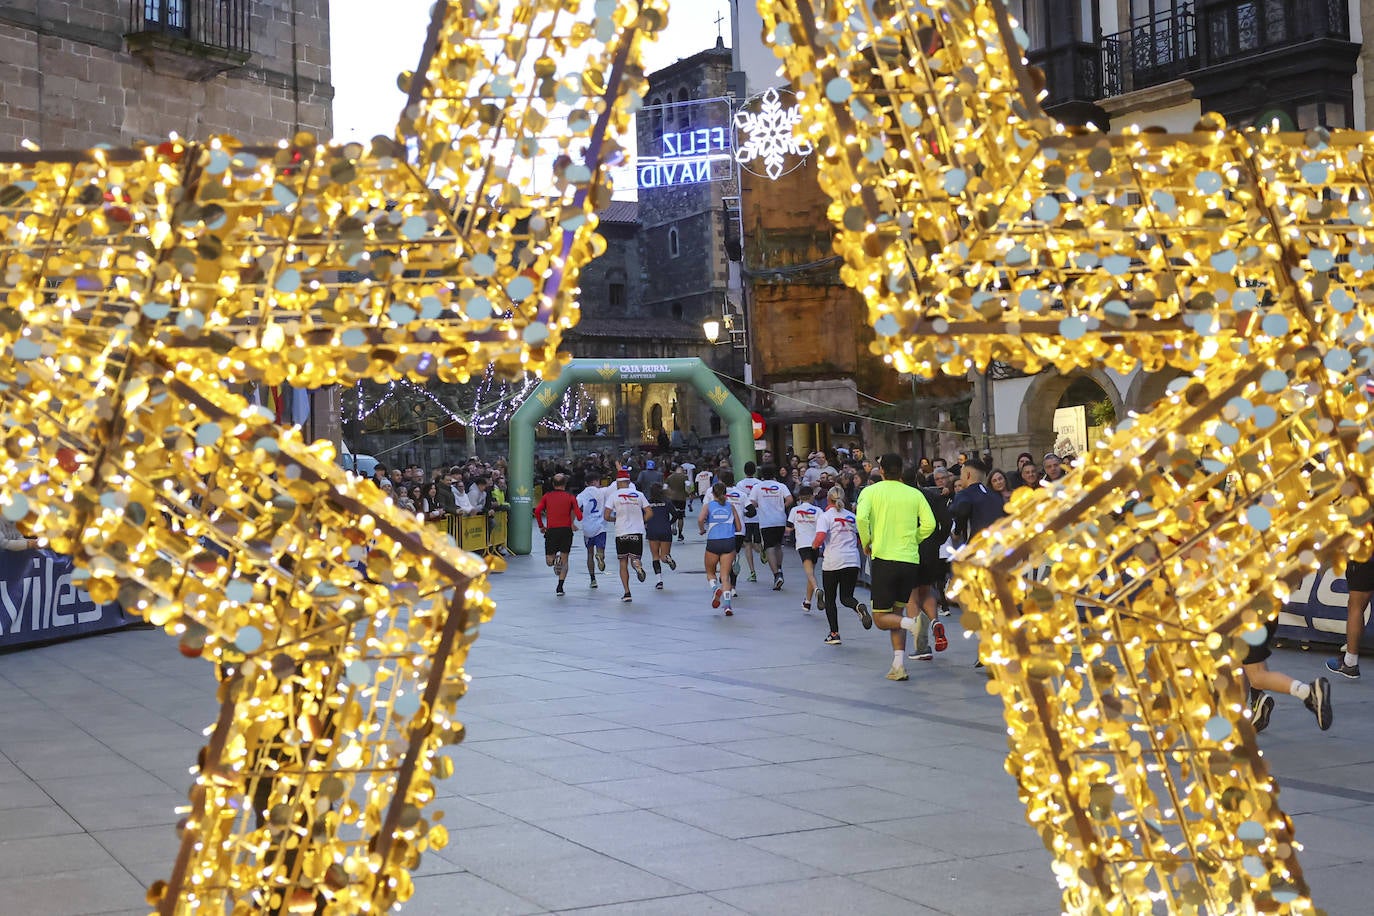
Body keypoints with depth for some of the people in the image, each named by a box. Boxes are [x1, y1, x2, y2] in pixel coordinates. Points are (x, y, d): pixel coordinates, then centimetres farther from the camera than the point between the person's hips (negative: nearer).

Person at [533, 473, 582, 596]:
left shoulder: (547, 496, 7)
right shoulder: (570, 497, 3)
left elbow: (537, 511, -5)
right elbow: (579, 516, -5)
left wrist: (541, 526, 7)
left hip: (551, 530, 0)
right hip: (566, 530, 0)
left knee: (549, 562, 14)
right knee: (564, 560, 8)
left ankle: (554, 560, -16)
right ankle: (560, 588, -1)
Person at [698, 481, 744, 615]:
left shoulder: (708, 505, 5)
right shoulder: (730, 506, 10)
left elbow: (700, 519, -14)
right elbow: (739, 527, 10)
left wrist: (702, 530, 4)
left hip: (713, 542, -1)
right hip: (729, 542, 1)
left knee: (710, 572, 19)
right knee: (725, 576, 3)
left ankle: (716, 588, -11)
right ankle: (728, 605, -11)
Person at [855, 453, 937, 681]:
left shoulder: (870, 491, 1)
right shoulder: (915, 494, 7)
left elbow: (862, 517, -15)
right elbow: (929, 524, -3)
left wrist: (866, 543, 1)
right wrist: (912, 541, 13)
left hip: (883, 558, -3)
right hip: (910, 560, 3)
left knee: (881, 618, 6)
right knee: (896, 611, 16)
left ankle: (910, 623, -25)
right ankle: (899, 664, 3)